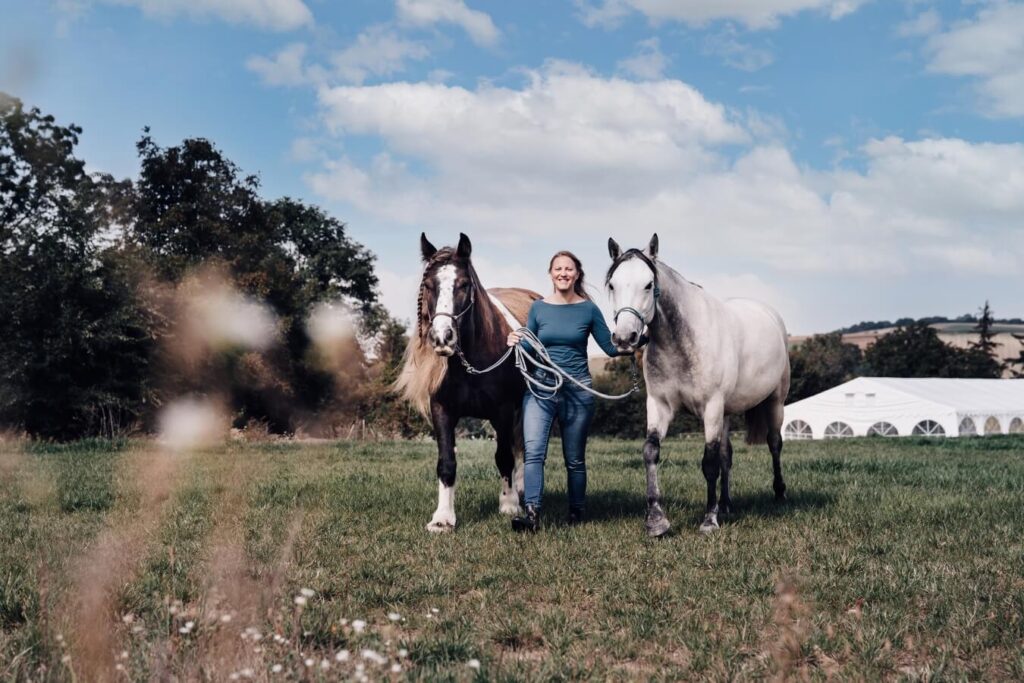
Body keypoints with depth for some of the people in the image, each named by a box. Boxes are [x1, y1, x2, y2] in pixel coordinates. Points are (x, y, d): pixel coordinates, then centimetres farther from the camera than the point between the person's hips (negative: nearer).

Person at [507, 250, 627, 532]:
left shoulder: (589, 310, 0)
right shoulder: (538, 308, 4)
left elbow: (611, 348, 2)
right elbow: (530, 347, 10)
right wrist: (516, 342, -11)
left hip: (577, 390, -1)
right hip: (540, 387, 1)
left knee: (575, 459, 9)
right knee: (533, 452, -16)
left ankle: (576, 513, 23)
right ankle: (532, 513, -22)